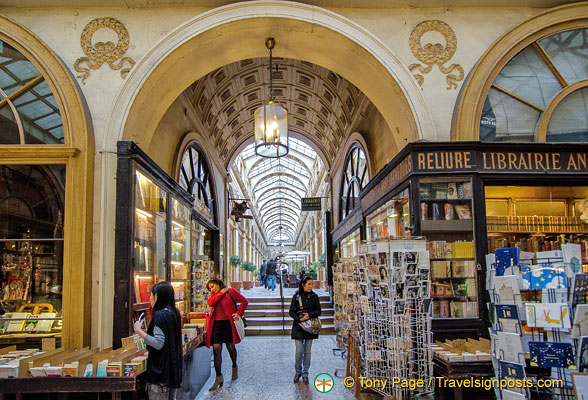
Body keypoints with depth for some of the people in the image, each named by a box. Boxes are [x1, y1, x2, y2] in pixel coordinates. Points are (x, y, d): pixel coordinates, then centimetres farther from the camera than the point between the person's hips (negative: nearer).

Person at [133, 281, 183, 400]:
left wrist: (139, 331, -18)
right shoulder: (174, 313, 9)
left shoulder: (159, 315, -17)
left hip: (161, 369, -9)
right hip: (174, 367, 9)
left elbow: (158, 344, -23)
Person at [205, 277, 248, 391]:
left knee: (230, 346, 11)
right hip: (216, 324, 3)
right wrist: (221, 293, -6)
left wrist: (239, 313, -8)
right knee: (216, 349, -5)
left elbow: (244, 301, 0)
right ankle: (219, 376, 1)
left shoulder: (231, 291, 1)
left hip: (228, 323, -3)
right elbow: (210, 303, -6)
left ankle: (234, 366, 39)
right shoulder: (214, 294, 14)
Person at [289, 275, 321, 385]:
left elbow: (318, 311, 3)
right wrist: (299, 318, -17)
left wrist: (309, 314, -14)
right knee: (299, 351, -4)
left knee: (307, 351, 6)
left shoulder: (314, 296, 3)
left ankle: (305, 373, 18)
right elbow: (291, 312, -1)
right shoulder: (296, 296, -1)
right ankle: (298, 371, 18)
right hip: (298, 327, -1)